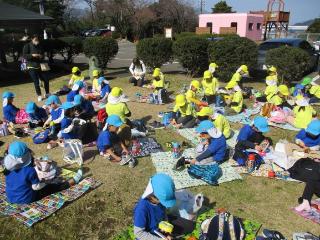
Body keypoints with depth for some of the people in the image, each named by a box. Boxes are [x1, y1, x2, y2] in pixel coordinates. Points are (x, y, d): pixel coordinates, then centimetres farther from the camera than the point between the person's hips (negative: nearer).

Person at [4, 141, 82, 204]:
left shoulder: (8, 169, -9)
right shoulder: (30, 170, -28)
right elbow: (36, 187, -20)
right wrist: (43, 183, 1)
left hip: (11, 198, 6)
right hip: (26, 199, -6)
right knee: (52, 186, 6)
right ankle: (74, 180, 19)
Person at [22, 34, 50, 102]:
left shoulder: (39, 46, 9)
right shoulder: (27, 46, -6)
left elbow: (42, 55, 17)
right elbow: (24, 56, -11)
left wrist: (41, 56, -7)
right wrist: (32, 55, -26)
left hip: (39, 66, 5)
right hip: (31, 67, -5)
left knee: (46, 80, 4)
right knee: (36, 82, -4)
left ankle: (47, 93, 22)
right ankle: (39, 96, 10)